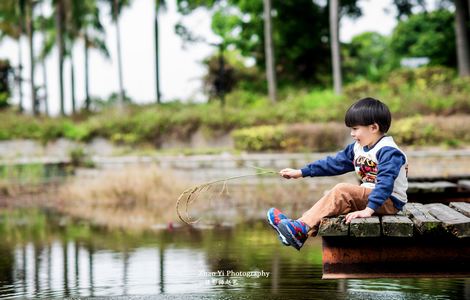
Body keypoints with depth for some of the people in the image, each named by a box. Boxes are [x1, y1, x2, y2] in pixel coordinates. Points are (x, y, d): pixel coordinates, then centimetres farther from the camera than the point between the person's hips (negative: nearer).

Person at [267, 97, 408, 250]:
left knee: (342, 191, -23)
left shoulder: (388, 151, -17)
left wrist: (369, 209, -39)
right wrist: (301, 172, 11)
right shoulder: (357, 148, 11)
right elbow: (335, 163, 15)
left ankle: (302, 229, -27)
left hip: (390, 202, -9)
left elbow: (385, 183, -29)